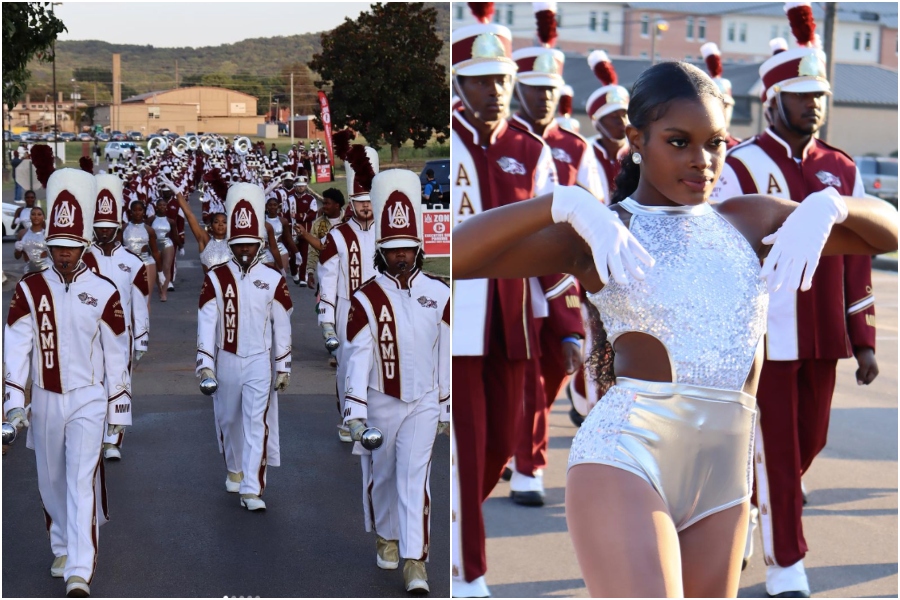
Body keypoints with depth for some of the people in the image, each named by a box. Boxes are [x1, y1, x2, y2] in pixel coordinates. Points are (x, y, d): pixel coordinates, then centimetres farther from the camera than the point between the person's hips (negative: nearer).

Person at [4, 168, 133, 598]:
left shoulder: (103, 293, -3)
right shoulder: (29, 290, -1)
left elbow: (116, 354, 1)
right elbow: (16, 347, -5)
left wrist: (118, 410, 1)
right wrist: (14, 401, -14)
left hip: (88, 401, -2)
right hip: (45, 401, 3)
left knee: (82, 482, -11)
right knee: (51, 482, 14)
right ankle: (62, 549, 36)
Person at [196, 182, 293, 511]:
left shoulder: (273, 280, -3)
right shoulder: (215, 278, -4)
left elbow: (282, 326, 2)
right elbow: (206, 322, -7)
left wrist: (283, 368, 3)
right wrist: (205, 365, -13)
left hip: (259, 363, -1)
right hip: (225, 361, 1)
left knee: (257, 424, -7)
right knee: (228, 419, 16)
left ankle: (252, 490, -7)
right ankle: (235, 469, 40)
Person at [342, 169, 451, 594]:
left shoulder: (438, 295, -2)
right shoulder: (366, 299, -8)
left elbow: (446, 353, 4)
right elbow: (358, 356, -13)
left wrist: (447, 407, 7)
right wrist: (354, 412, -19)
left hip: (423, 404, 0)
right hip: (380, 404, 0)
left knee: (414, 479, -7)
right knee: (380, 476, 14)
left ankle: (415, 562, -7)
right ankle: (386, 538, 37)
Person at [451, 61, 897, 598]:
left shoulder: (750, 221, 14)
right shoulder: (594, 234, 1)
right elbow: (454, 256, -12)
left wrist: (825, 204, -4)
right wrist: (562, 202, -24)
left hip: (724, 475, 6)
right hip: (624, 459, -5)